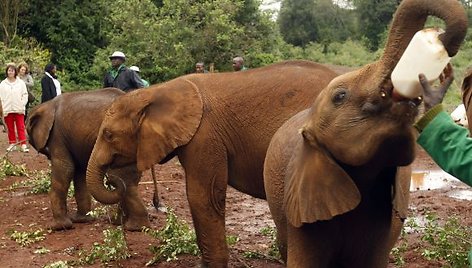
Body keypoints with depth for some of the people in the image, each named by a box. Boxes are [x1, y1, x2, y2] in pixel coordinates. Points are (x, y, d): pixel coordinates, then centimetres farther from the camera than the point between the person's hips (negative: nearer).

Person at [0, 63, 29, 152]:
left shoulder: (21, 83, 2)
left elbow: (25, 95, 4)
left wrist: (22, 105, -6)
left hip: (19, 110, -1)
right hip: (7, 110, 2)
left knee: (21, 128, -4)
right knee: (10, 128, 7)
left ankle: (23, 145, -6)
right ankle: (12, 144, 16)